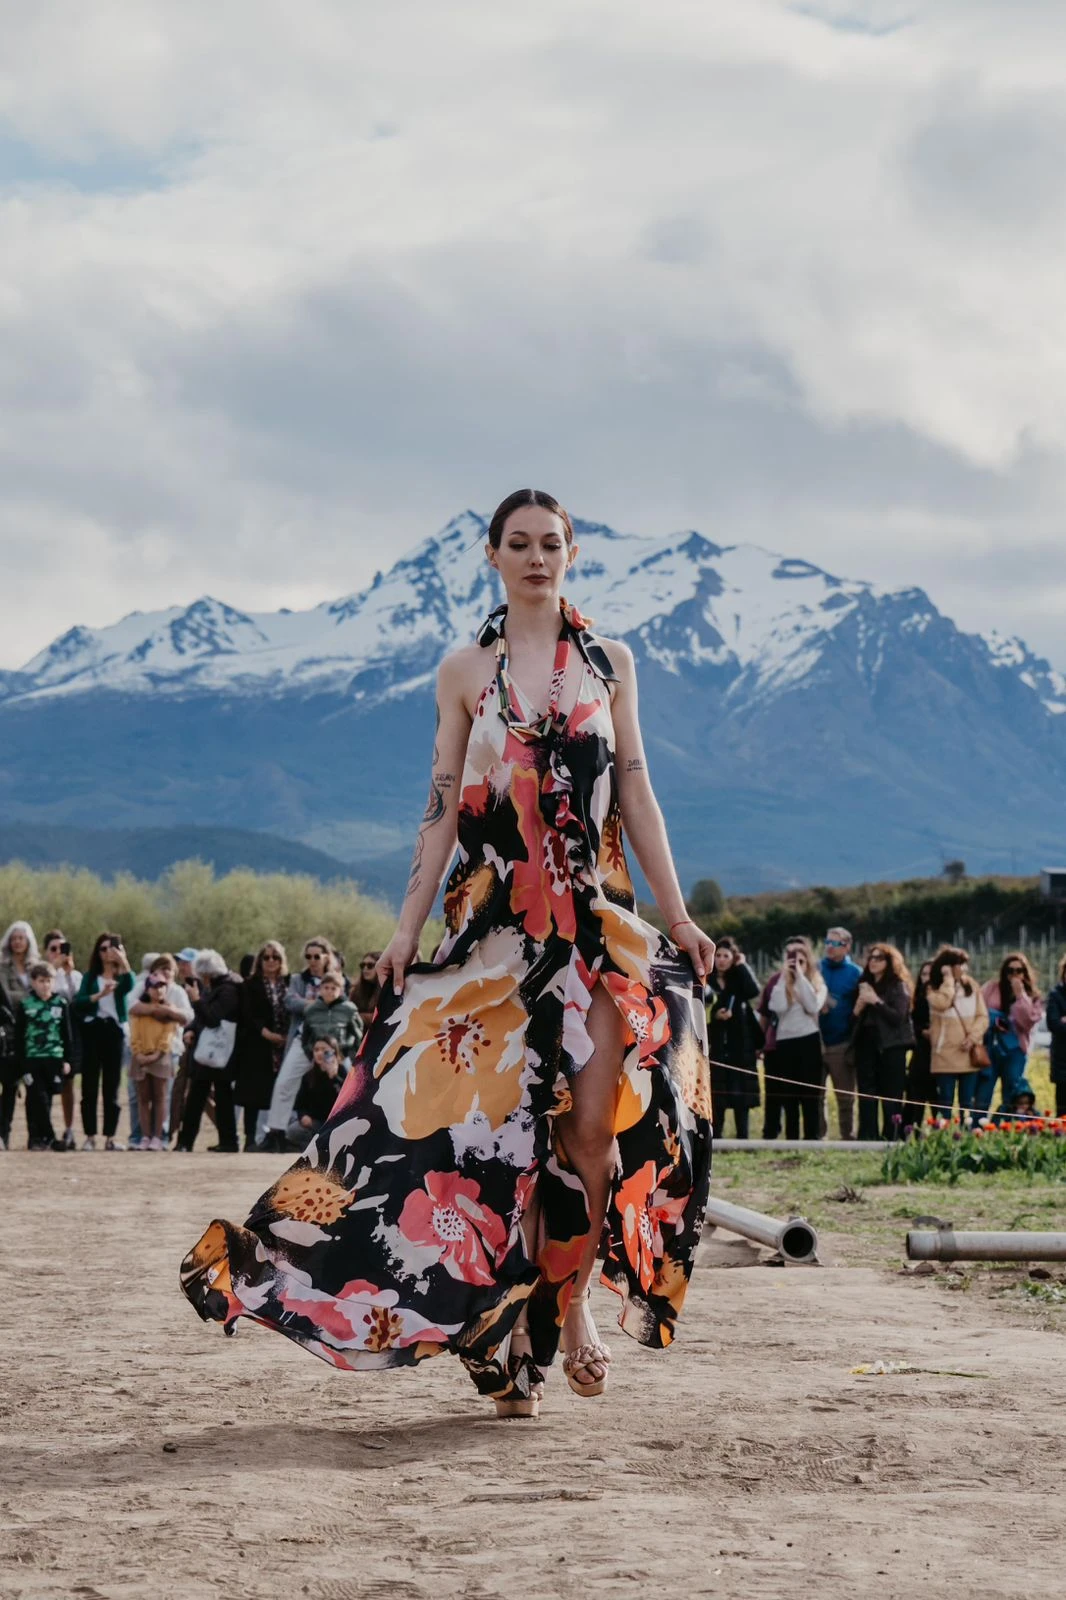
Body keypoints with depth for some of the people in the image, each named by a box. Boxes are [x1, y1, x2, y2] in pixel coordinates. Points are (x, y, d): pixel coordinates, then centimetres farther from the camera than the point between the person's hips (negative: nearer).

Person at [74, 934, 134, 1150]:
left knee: (112, 1085, 2)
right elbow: (78, 1002, -5)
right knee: (89, 1085, -2)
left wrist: (123, 961, -28)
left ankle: (111, 1136, 3)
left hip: (114, 1029, 0)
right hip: (93, 1029, 0)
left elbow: (129, 986, -18)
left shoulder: (121, 976, 8)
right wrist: (100, 995, -19)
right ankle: (89, 1136, 0)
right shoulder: (90, 976, 10)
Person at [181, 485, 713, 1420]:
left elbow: (634, 792, 9)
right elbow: (443, 808, 6)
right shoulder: (464, 673, 8)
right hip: (494, 919, -1)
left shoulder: (610, 663, 10)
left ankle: (569, 1303, 2)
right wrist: (409, 926, -1)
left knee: (596, 1119, -13)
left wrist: (676, 916, 4)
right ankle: (509, 1341, 6)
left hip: (599, 918, 1)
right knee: (497, 1116, -4)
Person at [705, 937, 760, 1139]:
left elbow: (753, 992, -14)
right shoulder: (706, 980, 4)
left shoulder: (740, 978, 8)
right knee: (716, 1096, -3)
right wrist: (714, 1016, -15)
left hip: (741, 1046, 1)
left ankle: (742, 1138, 3)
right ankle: (715, 1138, 1)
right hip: (716, 1046, -1)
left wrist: (742, 966, -7)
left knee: (741, 1097, 0)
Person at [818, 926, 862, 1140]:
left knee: (845, 1096, 4)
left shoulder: (855, 973, 2)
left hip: (841, 1044, -2)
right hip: (815, 1042, 2)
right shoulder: (816, 969, 8)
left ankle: (847, 1136, 10)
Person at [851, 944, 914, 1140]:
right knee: (866, 1095, 0)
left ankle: (892, 1138, -3)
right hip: (866, 1045, 5)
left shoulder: (898, 986, 0)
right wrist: (858, 1008, -4)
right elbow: (854, 1019, 17)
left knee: (890, 1096, -4)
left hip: (890, 1047, -5)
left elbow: (898, 1017, -11)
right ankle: (868, 1138, 1)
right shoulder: (864, 985, 16)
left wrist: (876, 1001, -15)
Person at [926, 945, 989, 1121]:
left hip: (969, 1054, 3)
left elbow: (983, 1016, 4)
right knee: (945, 1101, -1)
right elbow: (942, 1003, -23)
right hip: (945, 1054, -3)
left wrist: (973, 1036, -12)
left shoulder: (972, 986, 8)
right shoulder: (935, 989, 0)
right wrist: (949, 979, -14)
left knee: (967, 1102, 7)